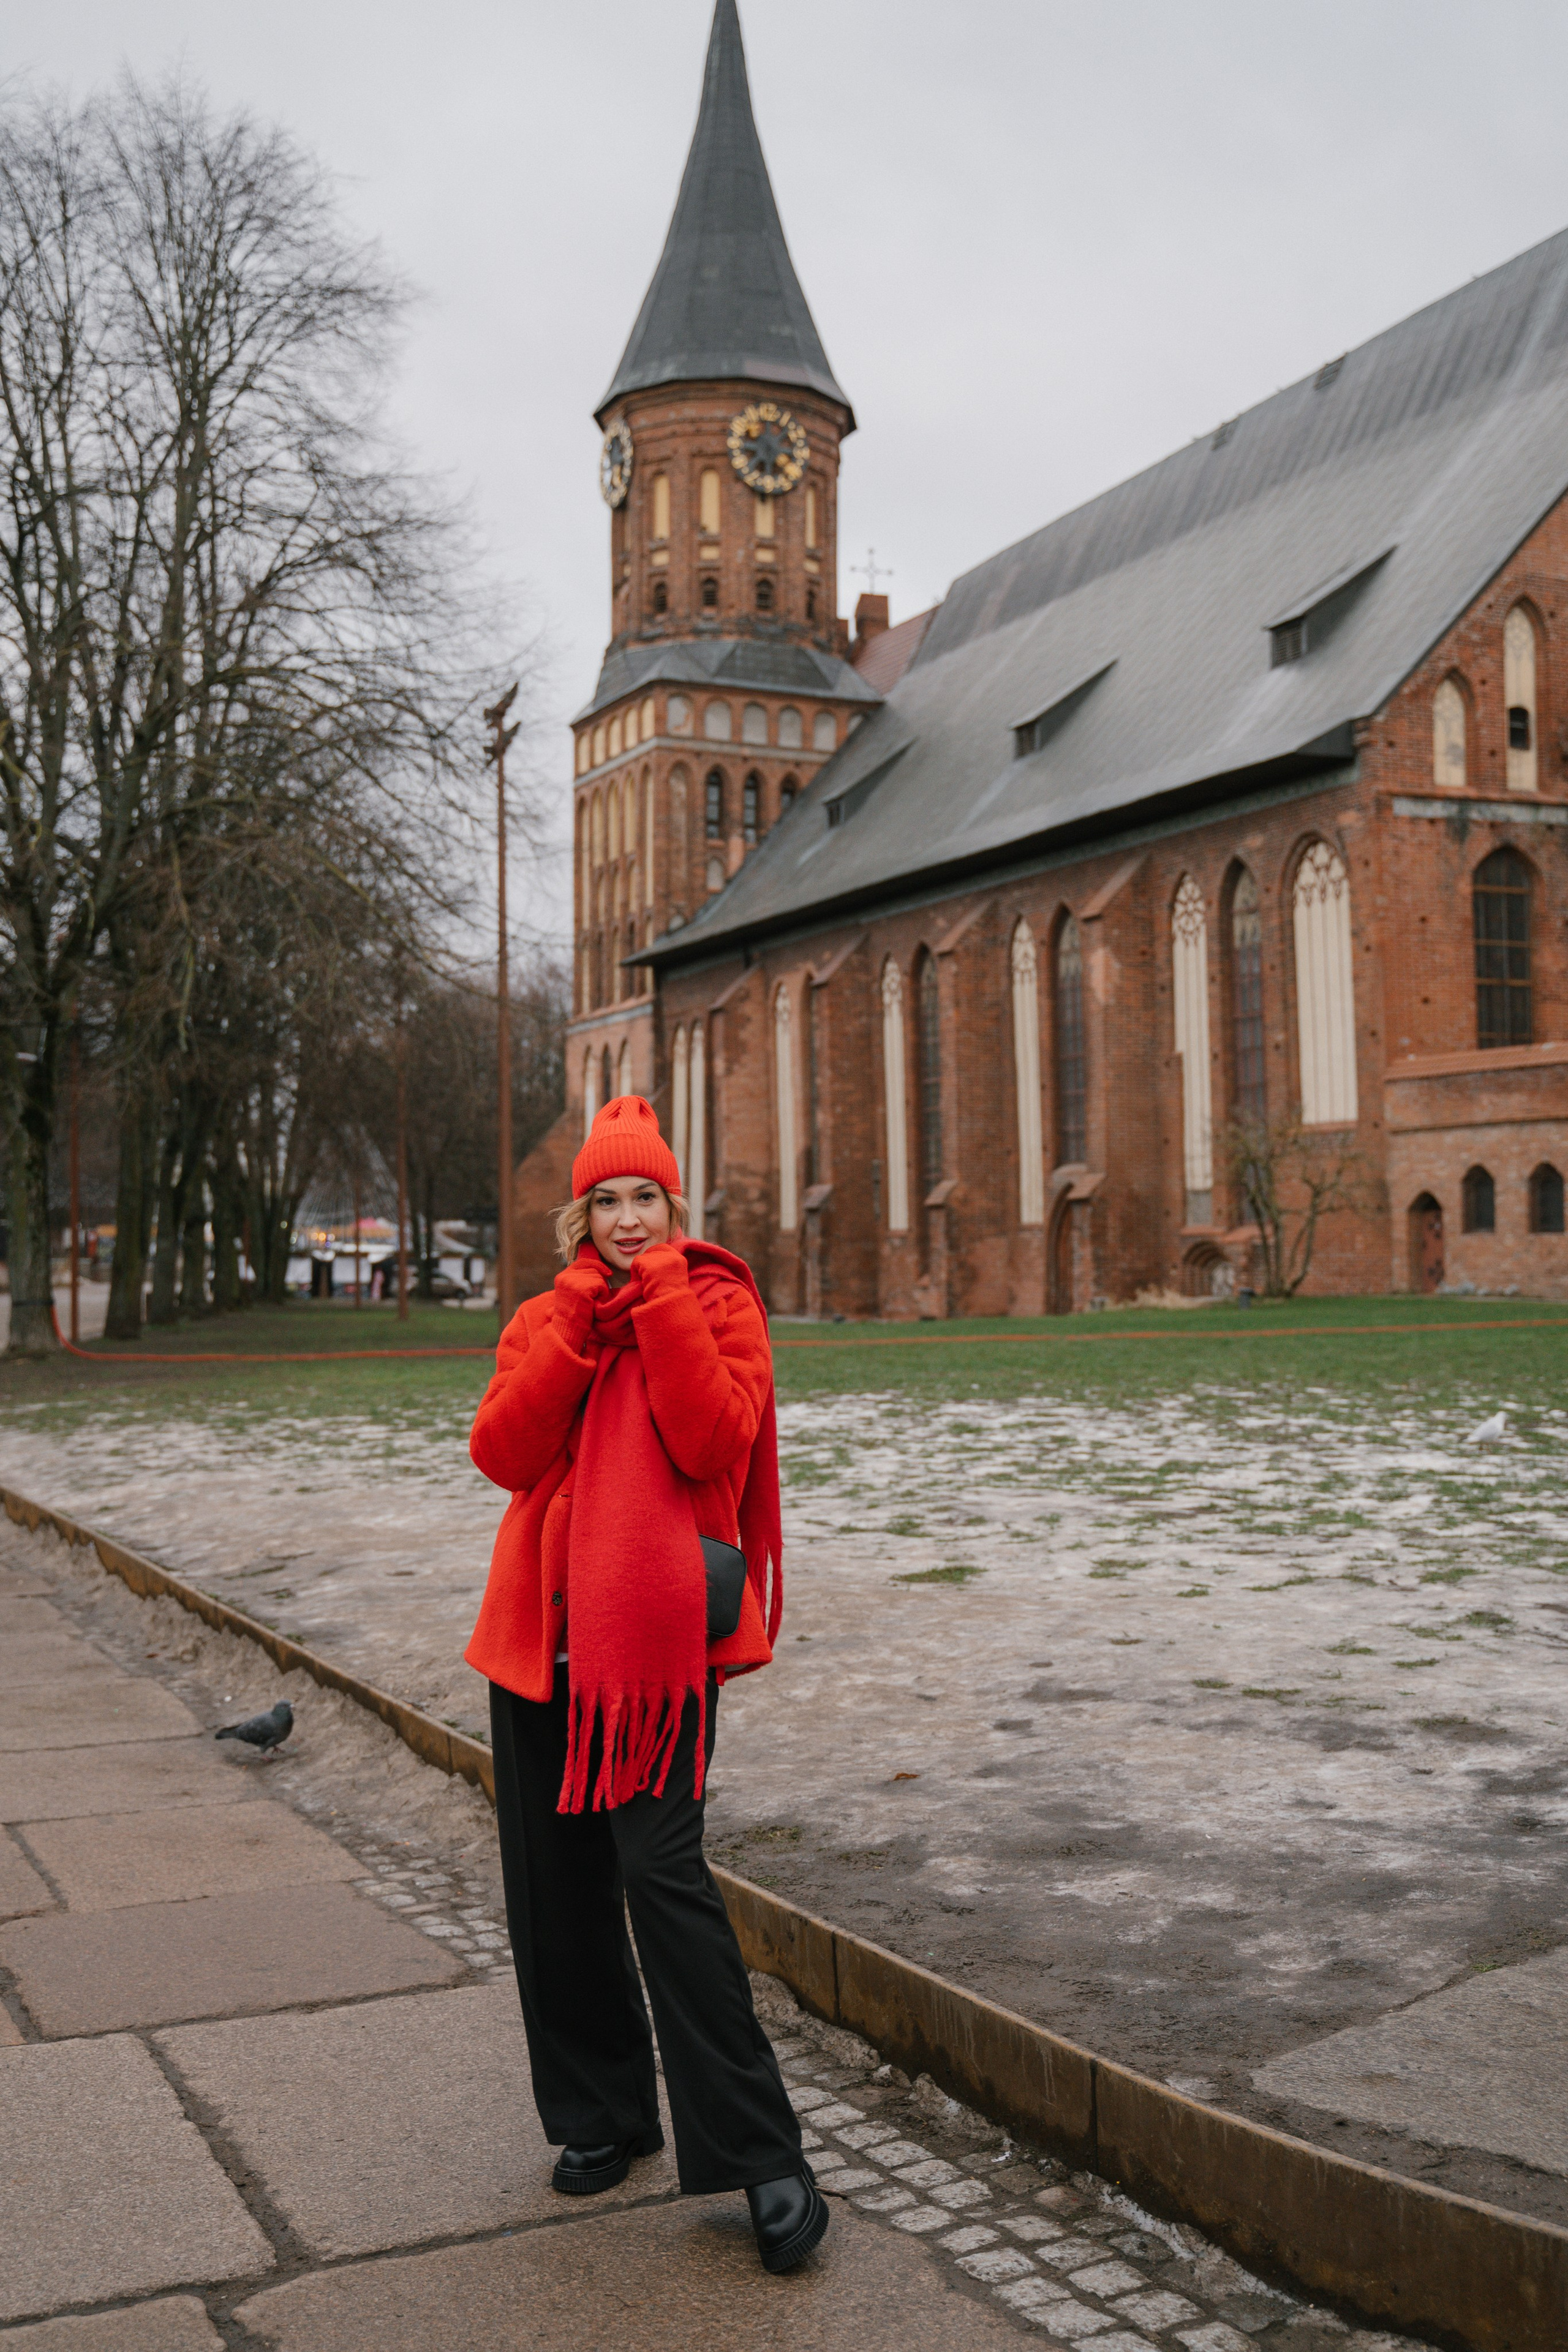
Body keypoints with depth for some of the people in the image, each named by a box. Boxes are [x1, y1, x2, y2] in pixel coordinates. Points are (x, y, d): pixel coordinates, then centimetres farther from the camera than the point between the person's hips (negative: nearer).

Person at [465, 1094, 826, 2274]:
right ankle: (602, 2115, 28)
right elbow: (502, 1452, -5)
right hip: (544, 1635, 5)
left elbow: (716, 1442, -16)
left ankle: (762, 2157, -2)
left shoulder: (715, 1300, 1)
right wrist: (579, 1319, -10)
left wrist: (660, 1301, -15)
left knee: (664, 1874, -12)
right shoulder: (545, 1320, 12)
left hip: (660, 1635, -5)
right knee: (556, 1886, 10)